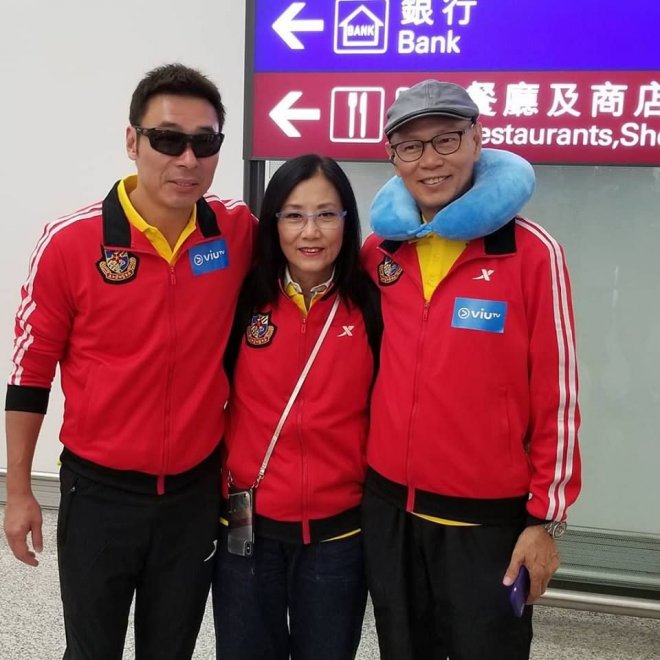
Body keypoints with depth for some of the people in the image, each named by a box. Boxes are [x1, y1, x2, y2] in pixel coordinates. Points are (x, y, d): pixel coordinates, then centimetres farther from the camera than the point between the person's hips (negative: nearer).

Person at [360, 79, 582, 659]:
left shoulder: (531, 251, -10)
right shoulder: (378, 252, 2)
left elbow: (557, 393, -9)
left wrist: (547, 516, -7)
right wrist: (363, 473, 9)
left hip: (487, 517, -4)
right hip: (387, 509, 4)